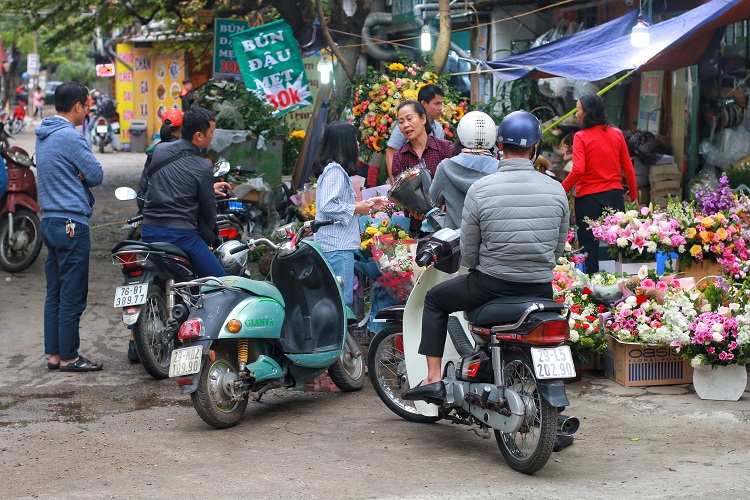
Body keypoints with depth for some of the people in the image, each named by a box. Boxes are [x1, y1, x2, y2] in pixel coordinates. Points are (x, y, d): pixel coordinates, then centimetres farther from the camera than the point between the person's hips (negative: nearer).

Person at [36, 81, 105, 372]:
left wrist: (77, 175, -4)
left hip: (50, 222, 10)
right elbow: (96, 175, -14)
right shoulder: (69, 137, -16)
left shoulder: (44, 136, 14)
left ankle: (54, 354, 17)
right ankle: (68, 357, 1)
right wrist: (82, 176, 4)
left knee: (55, 294, 12)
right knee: (73, 296, -3)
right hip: (71, 223, -10)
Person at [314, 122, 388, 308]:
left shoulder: (336, 169, 19)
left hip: (340, 244, 11)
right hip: (337, 246, -11)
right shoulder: (335, 170, -13)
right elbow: (327, 206, -23)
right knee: (342, 299, -13)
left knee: (344, 298, 12)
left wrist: (368, 205, 21)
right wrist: (356, 209, -13)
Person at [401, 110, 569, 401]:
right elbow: (559, 248, 6)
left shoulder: (480, 189, -11)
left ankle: (433, 378, 13)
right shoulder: (556, 189, -3)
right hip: (541, 288, 3)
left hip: (491, 284, -3)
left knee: (435, 300, 21)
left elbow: (468, 252, -4)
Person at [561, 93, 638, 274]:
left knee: (589, 247, 3)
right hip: (614, 195, 4)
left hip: (588, 198, -4)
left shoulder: (581, 137, -8)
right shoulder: (616, 134, 5)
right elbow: (628, 168, 7)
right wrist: (634, 196, 17)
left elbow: (578, 170, -19)